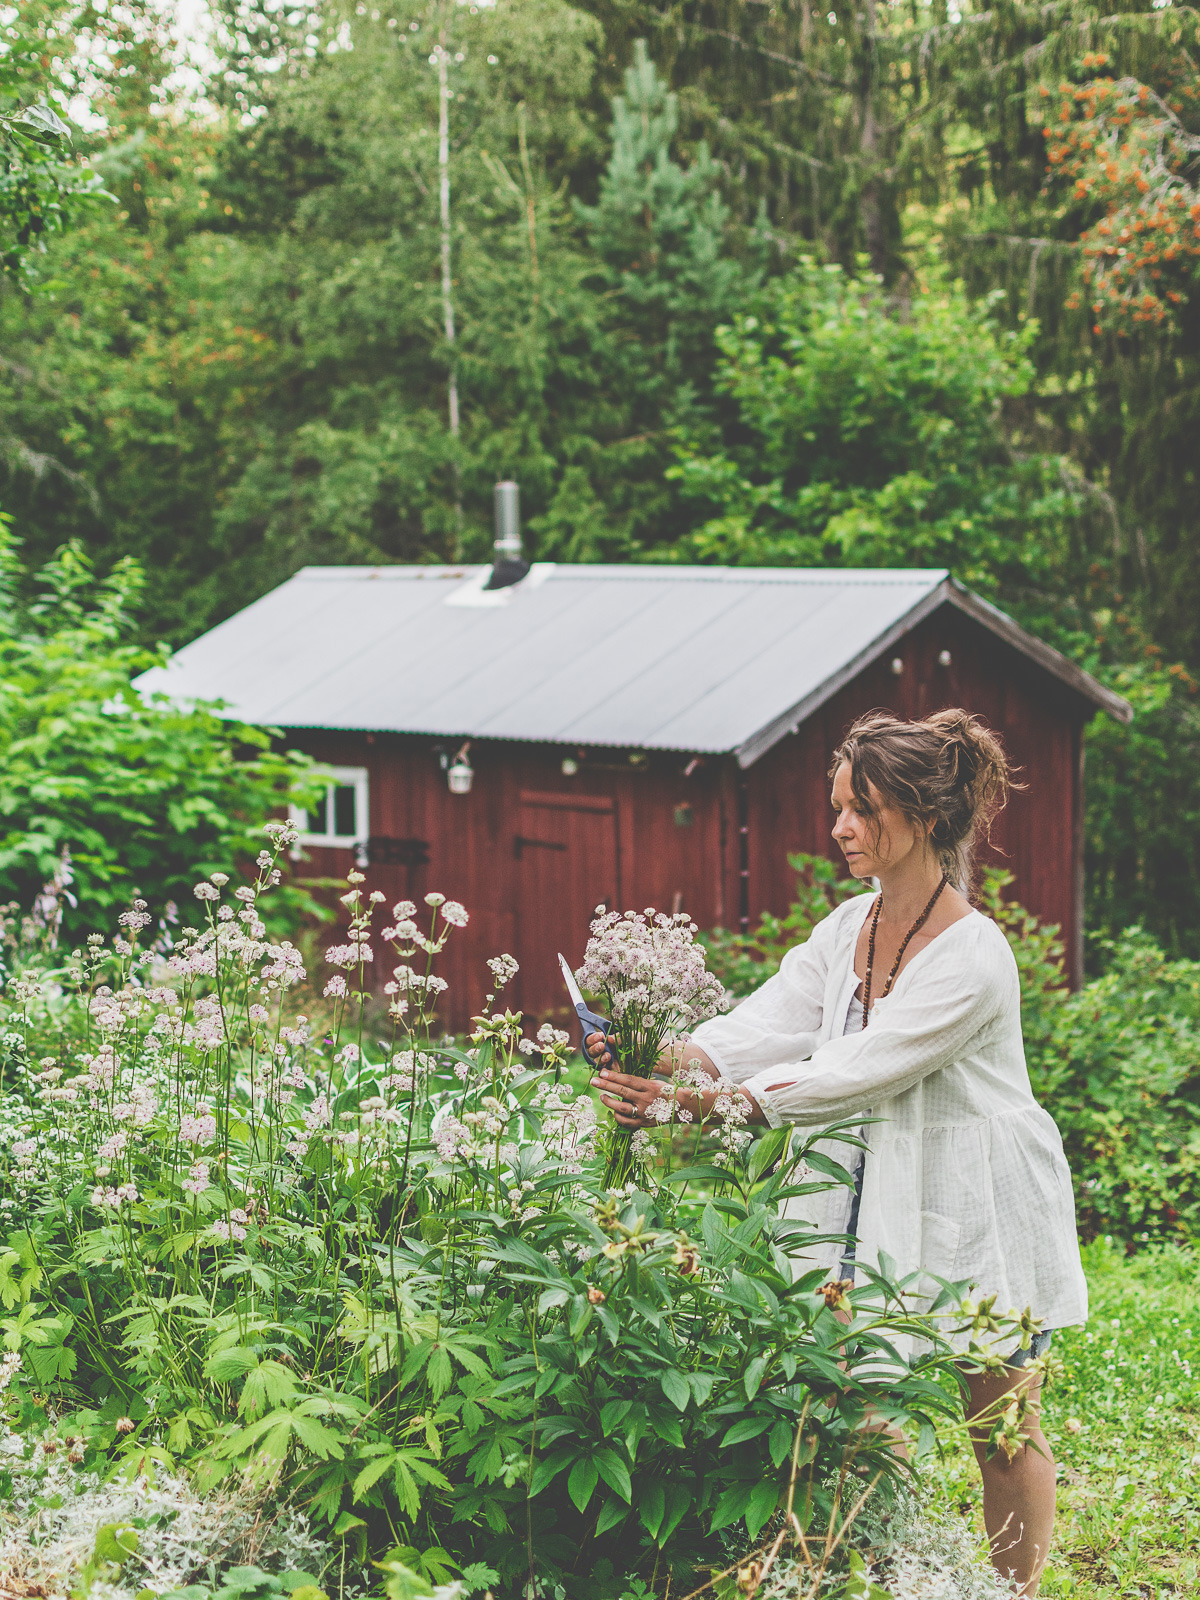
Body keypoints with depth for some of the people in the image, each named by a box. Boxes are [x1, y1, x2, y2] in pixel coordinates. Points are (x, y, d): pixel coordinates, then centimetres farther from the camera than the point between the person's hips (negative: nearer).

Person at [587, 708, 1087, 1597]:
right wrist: (659, 1063, -25)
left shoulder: (972, 957, -23)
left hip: (981, 1204, -6)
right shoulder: (850, 927, 2)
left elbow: (851, 1075, -25)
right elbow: (768, 1024, -8)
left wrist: (700, 1103, -27)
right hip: (879, 1195, 6)